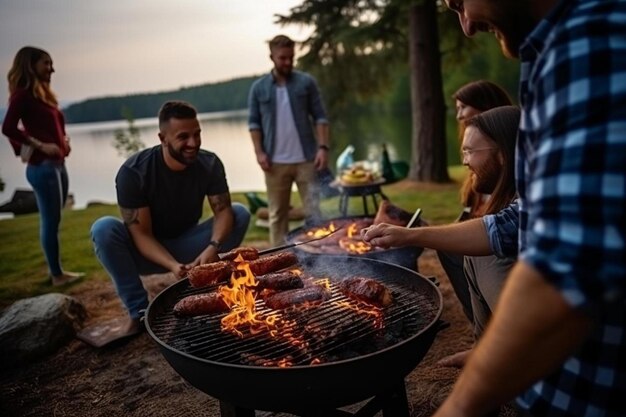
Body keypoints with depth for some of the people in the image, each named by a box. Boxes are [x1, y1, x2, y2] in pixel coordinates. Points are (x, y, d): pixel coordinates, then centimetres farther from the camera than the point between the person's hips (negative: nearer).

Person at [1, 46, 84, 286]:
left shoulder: (43, 93, 18)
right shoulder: (24, 93, -8)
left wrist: (64, 140, 5)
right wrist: (41, 146, -19)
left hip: (57, 164, 9)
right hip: (42, 166, -9)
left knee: (52, 219, 13)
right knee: (51, 220, -4)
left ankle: (55, 269, 22)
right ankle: (57, 274, 3)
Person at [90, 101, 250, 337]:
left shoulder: (210, 164, -15)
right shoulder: (133, 172, -24)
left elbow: (223, 211, -18)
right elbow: (141, 234, -25)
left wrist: (213, 246, -39)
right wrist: (172, 265, -42)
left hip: (188, 247, 2)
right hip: (148, 252, -2)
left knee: (240, 213, -18)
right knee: (103, 228, -31)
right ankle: (139, 309, -17)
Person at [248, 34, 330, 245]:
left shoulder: (306, 82, 3)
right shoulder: (258, 88, 6)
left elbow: (320, 117, 2)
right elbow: (254, 122, 6)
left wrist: (323, 147, -9)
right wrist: (259, 152, -5)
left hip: (305, 159, -1)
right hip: (275, 162, 1)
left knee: (314, 209, 2)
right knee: (277, 214, 10)